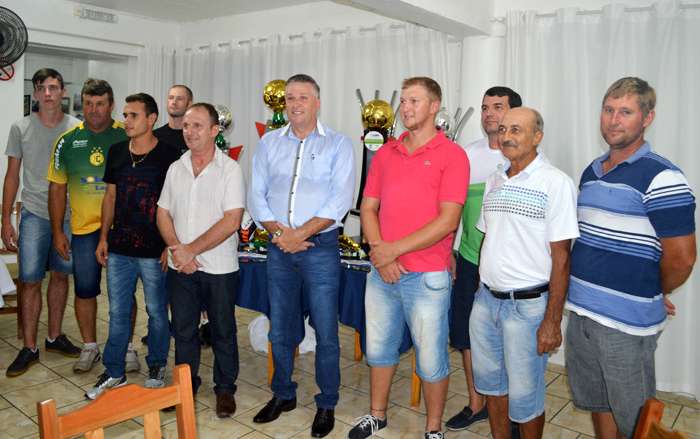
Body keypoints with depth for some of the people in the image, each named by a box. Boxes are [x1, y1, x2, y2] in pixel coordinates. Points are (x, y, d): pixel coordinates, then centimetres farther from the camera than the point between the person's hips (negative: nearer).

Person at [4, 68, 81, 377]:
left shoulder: (77, 129, 2)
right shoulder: (21, 128, 1)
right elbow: (12, 175, 5)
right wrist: (6, 219, 1)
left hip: (70, 215, 1)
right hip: (35, 214, -1)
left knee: (60, 275, 11)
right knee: (31, 281, -1)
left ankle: (54, 337, 26)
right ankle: (29, 348, 11)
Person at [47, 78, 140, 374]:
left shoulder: (127, 138, -1)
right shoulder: (68, 140, 5)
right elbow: (57, 188, 9)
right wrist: (57, 231, 5)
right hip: (84, 229, 2)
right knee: (84, 290, 9)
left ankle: (126, 347, 20)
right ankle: (90, 347, 27)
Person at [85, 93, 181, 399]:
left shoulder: (169, 156, -7)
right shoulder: (116, 152, 8)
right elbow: (111, 196, 15)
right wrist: (103, 237, 11)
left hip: (154, 252, -4)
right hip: (118, 250, 5)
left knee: (157, 311, 9)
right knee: (118, 311, 12)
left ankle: (156, 367, 28)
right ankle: (114, 373, 25)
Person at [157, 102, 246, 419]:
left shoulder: (230, 170, -9)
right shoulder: (175, 169, 8)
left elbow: (231, 222, -17)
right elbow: (163, 214, 8)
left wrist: (191, 250, -16)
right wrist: (177, 250, -9)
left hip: (220, 268, -4)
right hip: (180, 267, 4)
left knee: (223, 330, 8)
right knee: (183, 330, 14)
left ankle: (225, 389, 26)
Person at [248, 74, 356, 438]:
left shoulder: (338, 144, 0)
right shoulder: (269, 143, 11)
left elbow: (340, 199, -10)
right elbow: (256, 194, 5)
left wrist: (301, 233, -16)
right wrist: (277, 231, -11)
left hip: (320, 246, -3)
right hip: (279, 247, 4)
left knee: (326, 331, 2)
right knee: (279, 327, 14)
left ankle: (327, 405, 20)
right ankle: (283, 395, 32)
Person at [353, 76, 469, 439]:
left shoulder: (451, 154, -7)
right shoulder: (385, 153, 10)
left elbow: (448, 221, -14)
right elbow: (368, 208, 8)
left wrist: (395, 249, -16)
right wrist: (379, 251, -8)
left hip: (427, 277, -5)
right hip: (383, 273, 5)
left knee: (431, 361, 8)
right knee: (379, 347, 19)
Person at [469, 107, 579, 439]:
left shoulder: (556, 183, -10)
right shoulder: (493, 181, 10)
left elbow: (561, 257, -12)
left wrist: (552, 321, -14)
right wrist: (481, 289, 14)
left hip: (527, 304, -6)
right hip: (486, 300, 6)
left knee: (524, 396, 5)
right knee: (491, 383, 18)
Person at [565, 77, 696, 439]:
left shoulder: (661, 178, -15)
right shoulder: (591, 172, 10)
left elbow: (681, 258, -15)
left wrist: (656, 295, 1)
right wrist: (586, 293, 12)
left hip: (627, 322, -7)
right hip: (581, 313, 7)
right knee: (598, 406, 21)